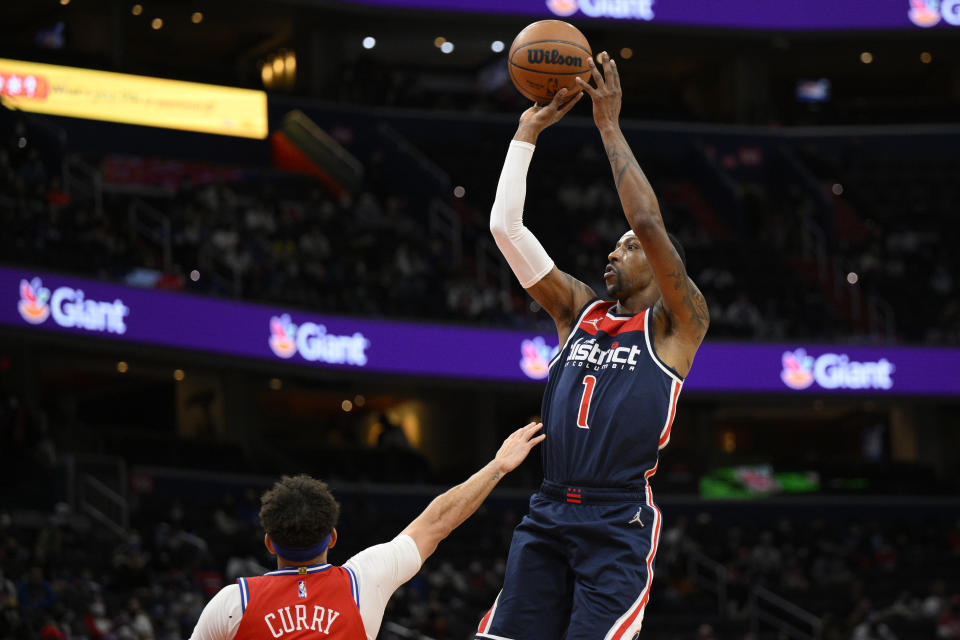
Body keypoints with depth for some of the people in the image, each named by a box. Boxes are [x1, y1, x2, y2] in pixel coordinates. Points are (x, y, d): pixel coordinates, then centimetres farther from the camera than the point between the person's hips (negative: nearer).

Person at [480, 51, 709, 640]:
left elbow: (650, 224, -12)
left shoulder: (676, 324, 3)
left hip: (618, 520, -5)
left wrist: (611, 127, -7)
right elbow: (507, 228, 13)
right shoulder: (579, 310, 19)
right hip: (548, 514, 5)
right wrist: (528, 132, 9)